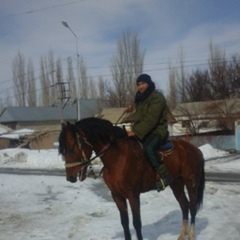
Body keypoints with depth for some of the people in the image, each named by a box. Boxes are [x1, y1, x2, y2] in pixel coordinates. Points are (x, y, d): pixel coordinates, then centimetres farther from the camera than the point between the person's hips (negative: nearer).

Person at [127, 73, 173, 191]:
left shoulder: (157, 97, -14)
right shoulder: (140, 98, 14)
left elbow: (151, 119, -25)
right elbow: (137, 117, 19)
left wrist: (137, 132, -31)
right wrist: (134, 130, 2)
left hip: (157, 131, -9)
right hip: (142, 132, 10)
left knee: (148, 148, -35)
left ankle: (163, 175, -25)